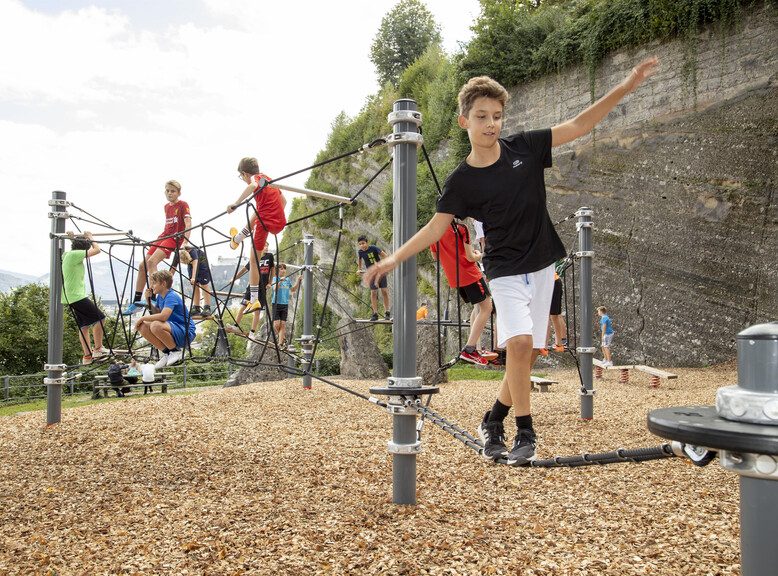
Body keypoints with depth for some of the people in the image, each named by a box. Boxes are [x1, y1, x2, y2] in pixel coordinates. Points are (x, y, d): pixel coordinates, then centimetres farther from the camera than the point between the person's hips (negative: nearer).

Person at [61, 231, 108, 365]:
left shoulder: (67, 255, 15)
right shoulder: (75, 254, -13)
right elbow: (97, 250, -12)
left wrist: (73, 239, 30)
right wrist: (90, 238, 2)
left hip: (70, 297, 10)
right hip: (77, 296, -10)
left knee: (84, 325, 10)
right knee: (99, 318, -5)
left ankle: (87, 356, 9)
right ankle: (98, 349, -4)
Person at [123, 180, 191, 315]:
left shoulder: (183, 205, -4)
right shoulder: (166, 207, 17)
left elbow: (188, 224, -15)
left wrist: (185, 242, -27)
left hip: (175, 238, -8)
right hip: (163, 237, 8)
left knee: (152, 261, -29)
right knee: (142, 266, 2)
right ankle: (136, 301, 10)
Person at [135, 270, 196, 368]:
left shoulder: (171, 296, -18)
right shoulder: (160, 297, 10)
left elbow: (163, 316, -33)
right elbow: (156, 313, 17)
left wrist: (143, 318, -21)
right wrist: (148, 300, 6)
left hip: (186, 334, -9)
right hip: (173, 330, 9)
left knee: (156, 326, -34)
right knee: (142, 327, -7)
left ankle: (176, 352, -12)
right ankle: (166, 352, 2)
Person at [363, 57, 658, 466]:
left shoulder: (525, 148, -1)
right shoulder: (462, 181, -7)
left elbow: (578, 126, 1)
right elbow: (436, 226, -6)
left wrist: (625, 88, -5)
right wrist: (395, 258, -16)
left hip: (541, 267, 3)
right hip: (505, 271, -3)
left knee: (529, 352, 4)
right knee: (519, 343, -22)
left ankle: (494, 421, 24)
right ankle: (525, 433, -5)